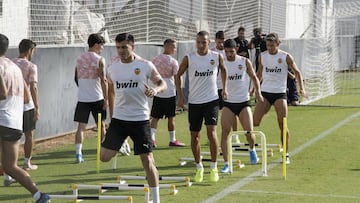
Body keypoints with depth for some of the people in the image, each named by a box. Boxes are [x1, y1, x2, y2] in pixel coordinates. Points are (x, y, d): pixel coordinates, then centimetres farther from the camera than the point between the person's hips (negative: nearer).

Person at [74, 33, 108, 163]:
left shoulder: (79, 59, 7)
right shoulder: (99, 60, -8)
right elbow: (103, 80, -13)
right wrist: (106, 99, -10)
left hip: (82, 98, 3)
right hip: (97, 98, -3)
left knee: (81, 126, 1)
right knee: (101, 125, 13)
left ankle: (78, 154, -10)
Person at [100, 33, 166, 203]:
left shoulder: (145, 66, -6)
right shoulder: (112, 69, 5)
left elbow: (162, 83, 2)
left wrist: (155, 89, -20)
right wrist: (111, 114, 21)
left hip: (140, 119, -3)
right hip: (118, 119, 4)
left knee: (147, 159, -5)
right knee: (104, 156, -1)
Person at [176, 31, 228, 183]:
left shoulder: (217, 57, -3)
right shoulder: (189, 58, -5)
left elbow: (223, 69, 18)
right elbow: (178, 75, 7)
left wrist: (224, 88, 11)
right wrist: (180, 95, 0)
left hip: (212, 100, -1)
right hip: (194, 102, 1)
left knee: (211, 132, -14)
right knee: (194, 136, 5)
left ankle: (214, 168, -4)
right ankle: (199, 167, 22)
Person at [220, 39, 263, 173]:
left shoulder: (245, 62, -1)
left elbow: (254, 77, 10)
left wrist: (258, 92, -3)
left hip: (243, 102, 0)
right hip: (228, 103, 0)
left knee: (249, 133, -3)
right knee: (224, 132, -10)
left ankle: (252, 149, 32)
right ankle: (226, 164, -4)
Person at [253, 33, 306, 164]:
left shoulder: (285, 57, -3)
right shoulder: (262, 56, 5)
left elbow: (297, 72, 3)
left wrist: (302, 88, -9)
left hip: (280, 94, -2)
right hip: (265, 93, 2)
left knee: (283, 125, -7)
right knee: (254, 122, -9)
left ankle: (286, 155, 1)